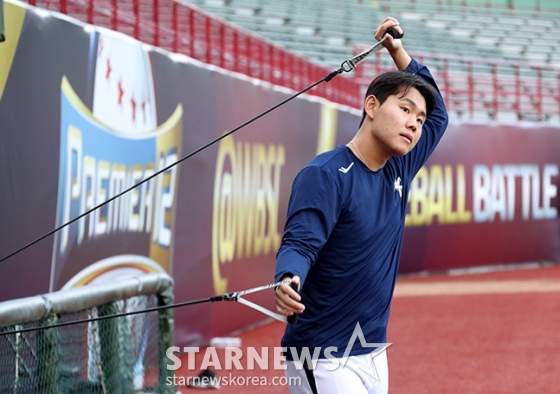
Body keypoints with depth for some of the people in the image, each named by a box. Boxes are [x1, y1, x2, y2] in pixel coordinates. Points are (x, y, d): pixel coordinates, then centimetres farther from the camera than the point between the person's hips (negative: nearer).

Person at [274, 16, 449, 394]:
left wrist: (399, 52, 16)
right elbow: (299, 244, -26)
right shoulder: (325, 176, -14)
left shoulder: (397, 171, 9)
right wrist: (288, 281, -48)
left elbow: (438, 114, 25)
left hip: (375, 357, 8)